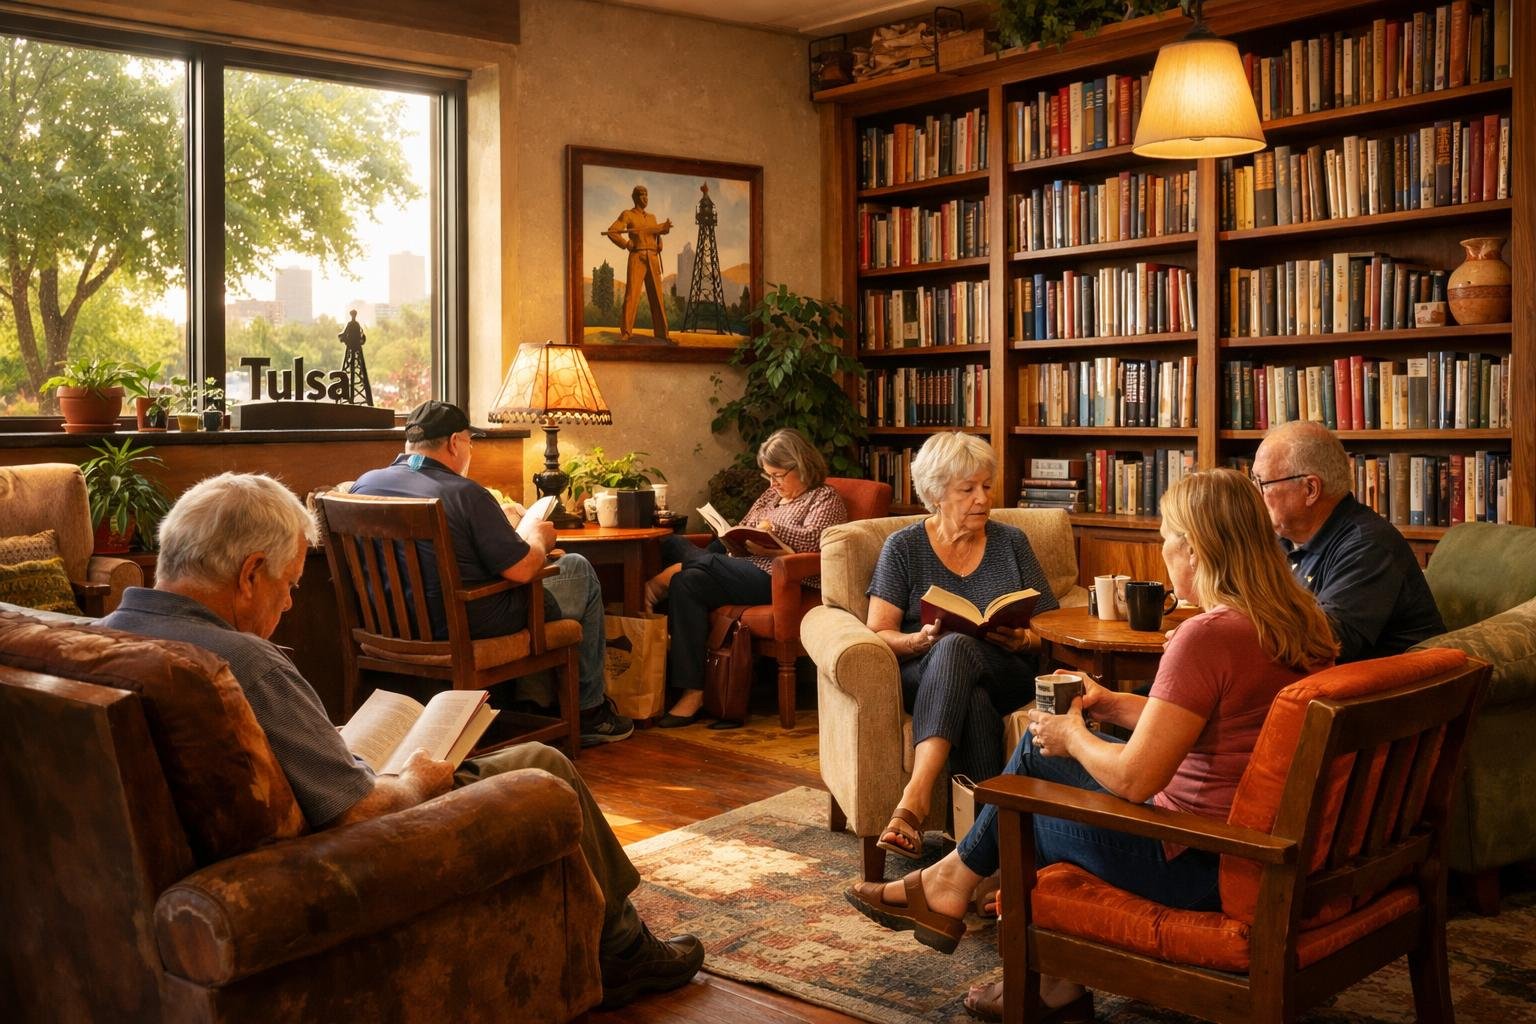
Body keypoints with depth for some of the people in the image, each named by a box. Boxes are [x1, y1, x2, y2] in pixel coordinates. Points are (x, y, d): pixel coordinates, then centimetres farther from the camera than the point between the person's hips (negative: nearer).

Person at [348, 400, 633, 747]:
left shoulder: (364, 483, 1)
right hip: (470, 627, -8)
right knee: (580, 569, 13)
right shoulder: (464, 494, -20)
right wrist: (539, 538, 4)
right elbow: (522, 570, -19)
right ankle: (589, 711, 22)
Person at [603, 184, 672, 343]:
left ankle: (661, 333, 8)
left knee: (657, 297, 4)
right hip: (637, 258, -5)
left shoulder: (652, 217, 20)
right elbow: (612, 231, -6)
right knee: (632, 295, -11)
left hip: (653, 259, 5)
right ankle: (625, 332, -12)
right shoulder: (628, 215, 3)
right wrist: (627, 244, -8)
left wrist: (659, 247, 5)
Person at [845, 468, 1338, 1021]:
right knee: (1037, 749, 17)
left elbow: (1133, 778, -25)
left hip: (1200, 868, -9)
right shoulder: (1296, 619, 2)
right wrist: (1111, 705, 8)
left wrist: (1073, 736, -6)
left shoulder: (1208, 635, -27)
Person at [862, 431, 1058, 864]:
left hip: (1005, 675, 1)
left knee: (956, 649, -38)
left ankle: (913, 802, -50)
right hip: (923, 677, 0)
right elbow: (878, 634, 2)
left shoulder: (1011, 542, 14)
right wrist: (919, 641, -20)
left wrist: (1024, 641, -12)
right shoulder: (903, 547, 9)